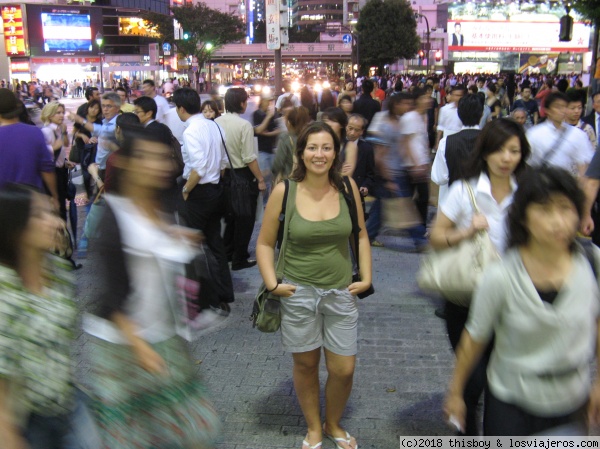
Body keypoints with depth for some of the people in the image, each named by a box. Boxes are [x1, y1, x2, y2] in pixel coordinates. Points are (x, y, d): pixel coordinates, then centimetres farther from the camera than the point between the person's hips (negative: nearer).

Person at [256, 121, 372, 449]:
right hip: (298, 292, -1)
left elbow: (361, 236, 7)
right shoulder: (284, 191, -10)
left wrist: (366, 278, 0)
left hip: (341, 292, 2)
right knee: (305, 364, 13)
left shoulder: (347, 188, -4)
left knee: (343, 369, 6)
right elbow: (265, 243, -1)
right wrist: (272, 283, -10)